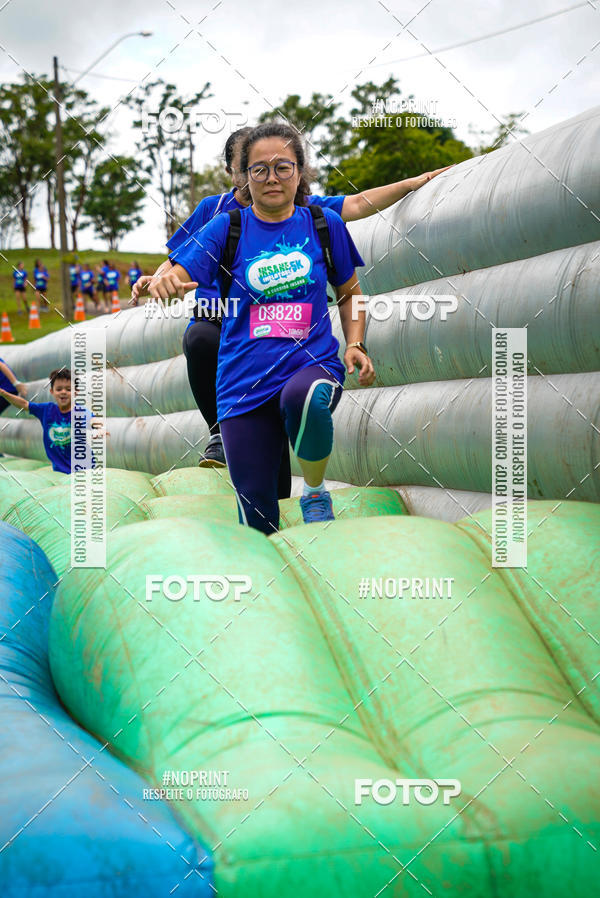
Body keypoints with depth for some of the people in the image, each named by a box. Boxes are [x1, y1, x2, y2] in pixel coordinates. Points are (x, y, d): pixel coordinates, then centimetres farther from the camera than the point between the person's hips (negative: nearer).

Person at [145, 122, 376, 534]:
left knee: (303, 398, -38)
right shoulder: (227, 228, 3)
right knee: (255, 506, -1)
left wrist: (355, 345, 3)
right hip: (244, 379, 1)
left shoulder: (324, 223, 5)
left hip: (313, 362, -1)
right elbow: (178, 275, -10)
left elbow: (349, 291, 18)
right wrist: (163, 282, -33)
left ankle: (315, 491, -10)